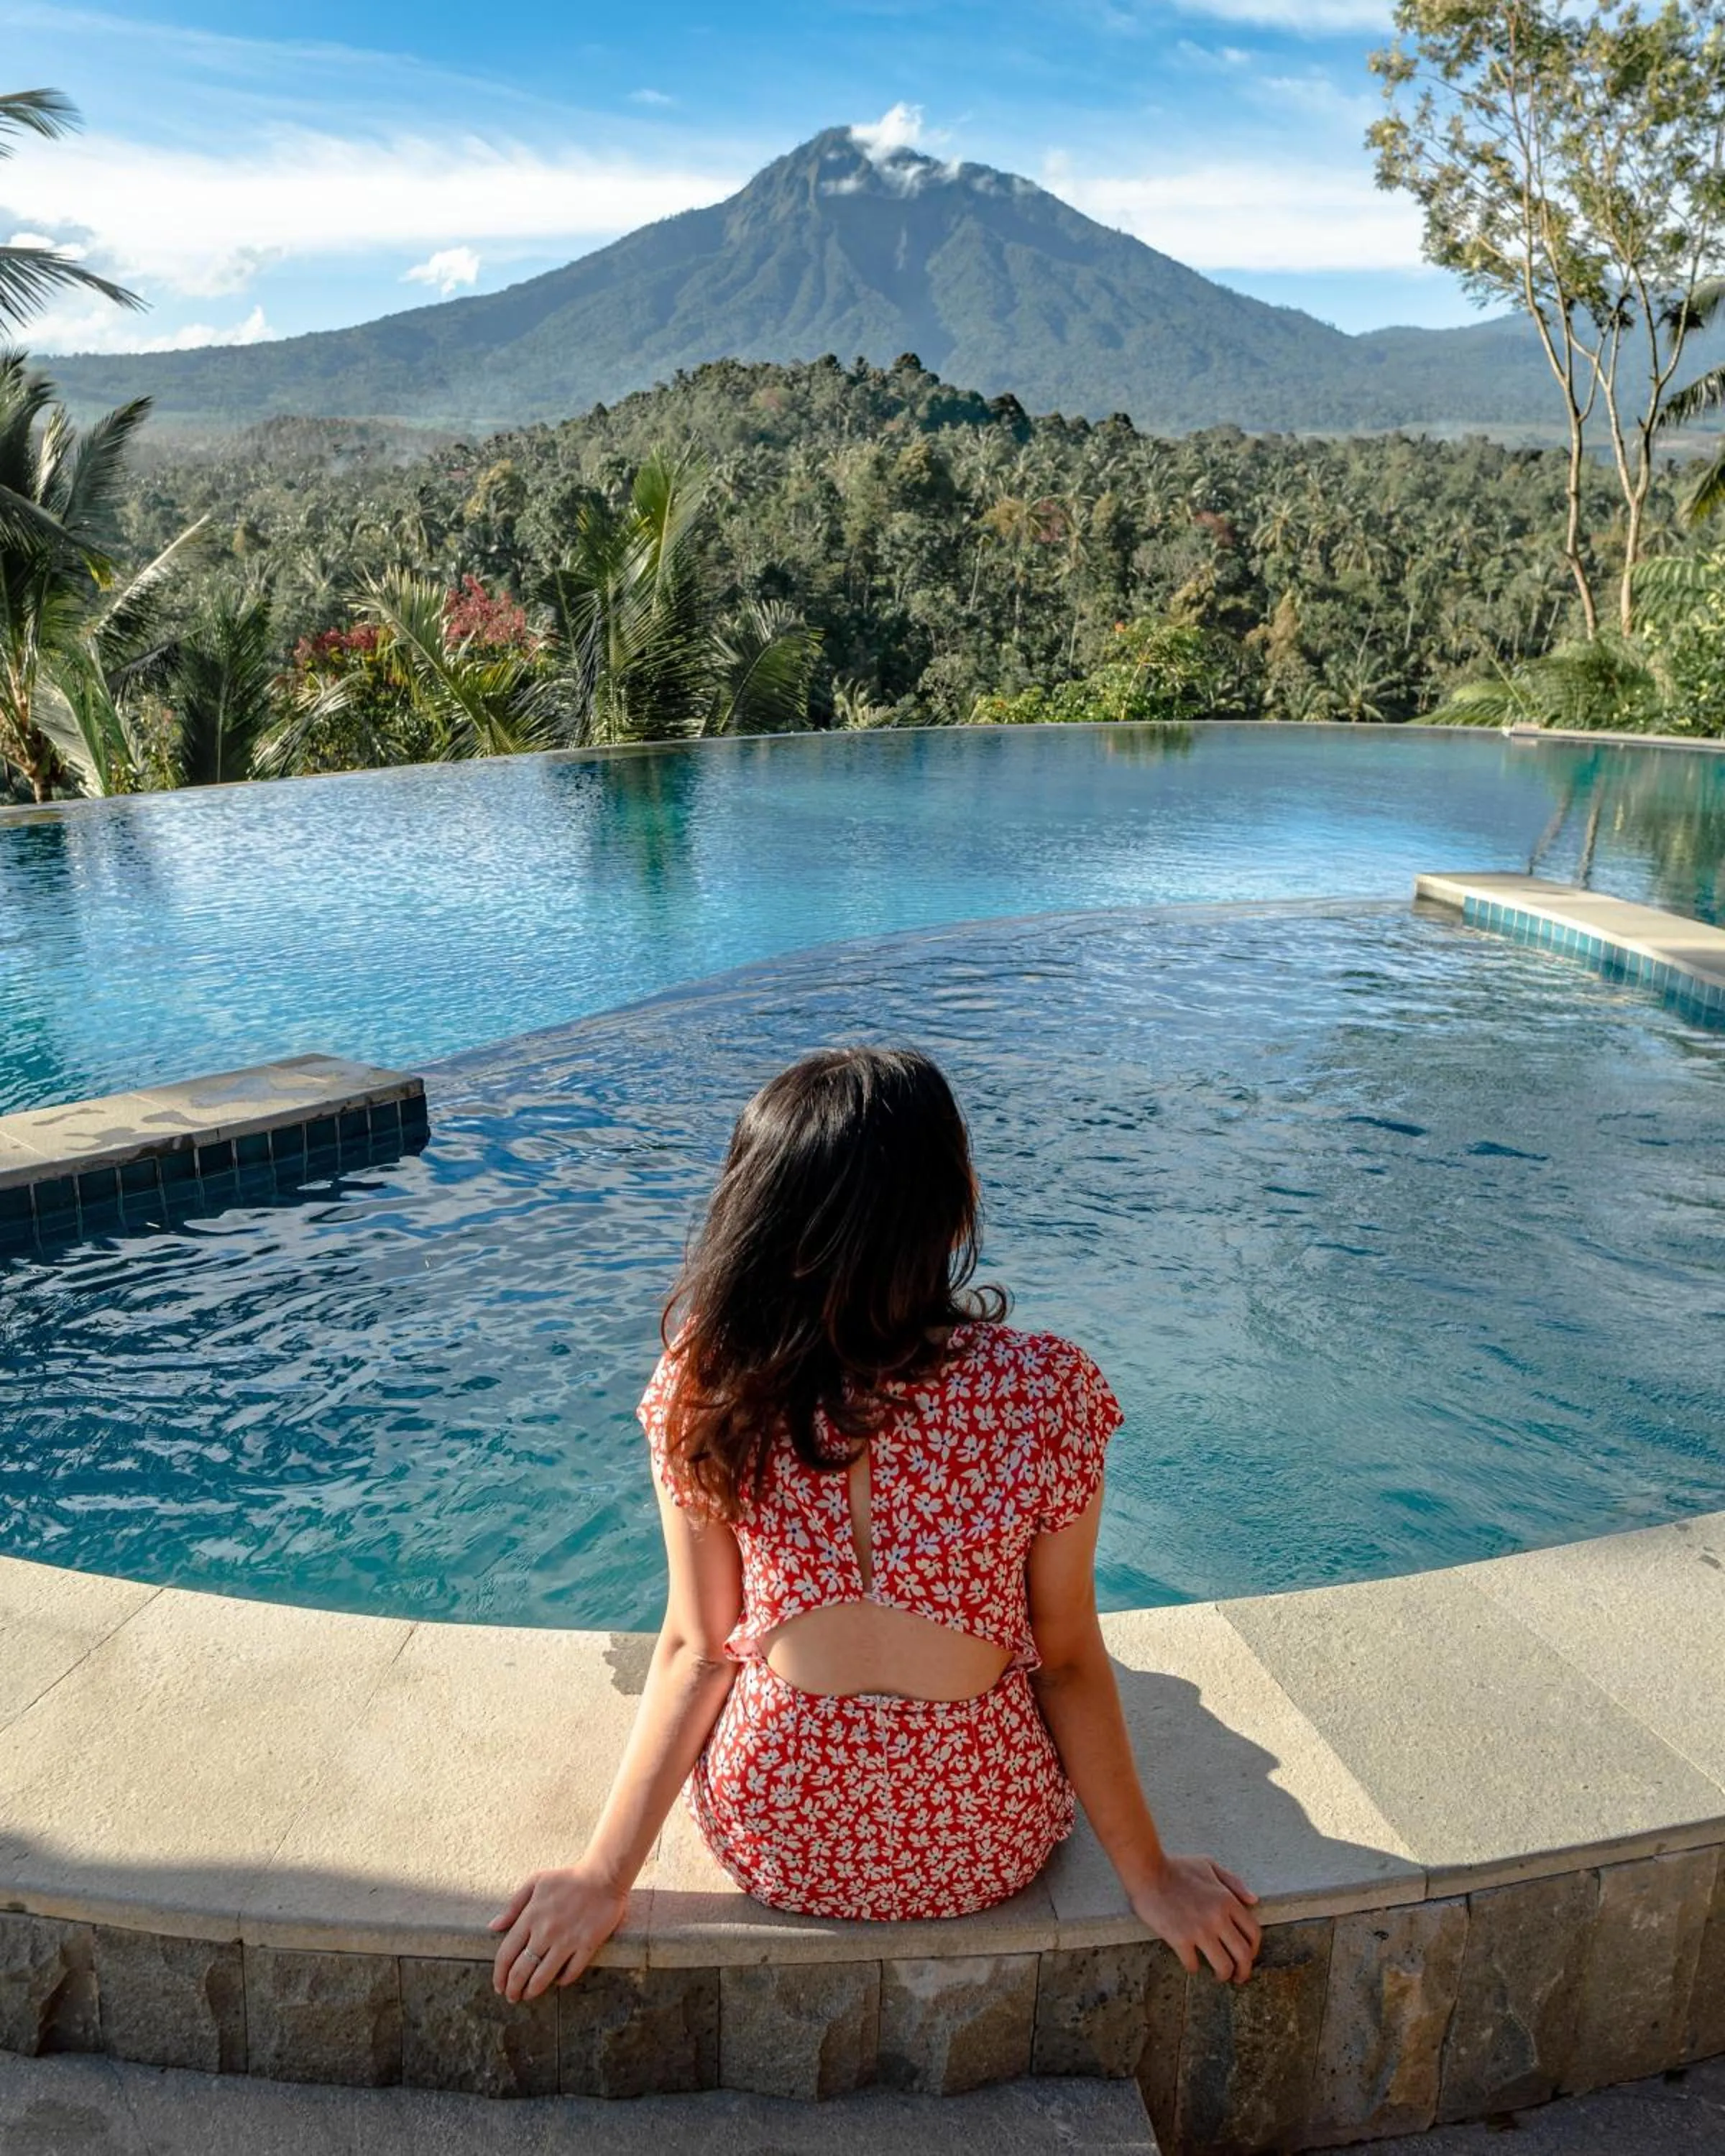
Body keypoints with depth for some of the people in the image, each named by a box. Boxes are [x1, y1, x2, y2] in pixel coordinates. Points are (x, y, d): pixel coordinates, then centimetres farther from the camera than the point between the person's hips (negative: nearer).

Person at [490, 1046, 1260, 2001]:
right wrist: (1150, 1875, 2)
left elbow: (696, 1647, -12)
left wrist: (604, 1874, 1)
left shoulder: (704, 1384, -18)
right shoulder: (1042, 1391, -23)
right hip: (986, 1848, -1)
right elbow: (1068, 1659, -13)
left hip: (770, 1842, 1)